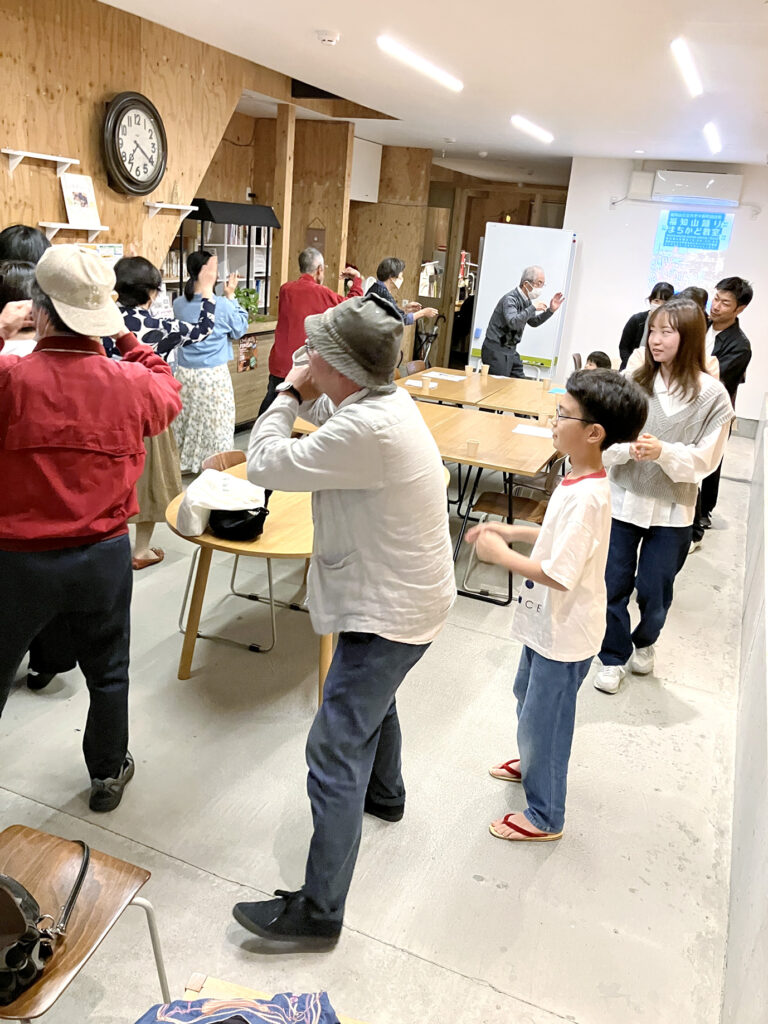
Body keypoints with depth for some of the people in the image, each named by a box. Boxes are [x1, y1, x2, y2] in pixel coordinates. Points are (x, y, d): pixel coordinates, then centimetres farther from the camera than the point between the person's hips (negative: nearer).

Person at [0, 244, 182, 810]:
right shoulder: (132, 382, -12)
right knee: (108, 672, 21)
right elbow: (168, 393, 11)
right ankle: (109, 773, 39)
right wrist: (126, 338, 17)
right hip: (104, 555, 2)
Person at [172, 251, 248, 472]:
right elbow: (240, 329, 1)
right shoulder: (222, 305, -15)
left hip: (184, 372, 5)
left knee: (185, 419, 16)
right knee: (215, 422, 6)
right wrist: (230, 296, 6)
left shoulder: (179, 304, 0)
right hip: (213, 373, -5)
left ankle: (185, 463, 28)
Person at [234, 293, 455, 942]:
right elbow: (335, 417, 20)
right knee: (373, 694, 33)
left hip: (389, 611, -10)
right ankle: (384, 793, 58)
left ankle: (319, 910, 10)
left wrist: (289, 396, -10)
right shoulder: (389, 401, 0)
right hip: (411, 596, 10)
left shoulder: (367, 432, -31)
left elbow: (264, 464, -24)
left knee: (334, 755, -3)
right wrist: (307, 395, 1)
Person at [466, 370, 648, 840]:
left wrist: (500, 554, -23)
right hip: (547, 624, 10)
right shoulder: (581, 481, -1)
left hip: (564, 635, -10)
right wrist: (512, 531, 3)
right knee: (528, 694, 30)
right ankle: (534, 762, 56)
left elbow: (559, 574, -33)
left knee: (542, 721, 9)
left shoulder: (586, 497, -32)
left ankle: (545, 816, 31)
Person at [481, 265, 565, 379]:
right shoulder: (510, 299, -18)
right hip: (496, 351, -9)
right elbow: (513, 322, -36)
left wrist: (551, 310, 12)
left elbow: (534, 322, 24)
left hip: (511, 351, 9)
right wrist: (533, 308, -31)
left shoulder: (526, 300, 10)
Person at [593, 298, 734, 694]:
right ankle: (614, 656, 32)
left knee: (654, 591, 12)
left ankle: (645, 641, 45)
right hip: (623, 501, 1)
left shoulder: (712, 395, -8)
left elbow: (704, 460, -9)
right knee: (614, 585, 10)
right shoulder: (633, 380, -7)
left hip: (672, 511, -1)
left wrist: (663, 452, -25)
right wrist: (629, 449, -27)